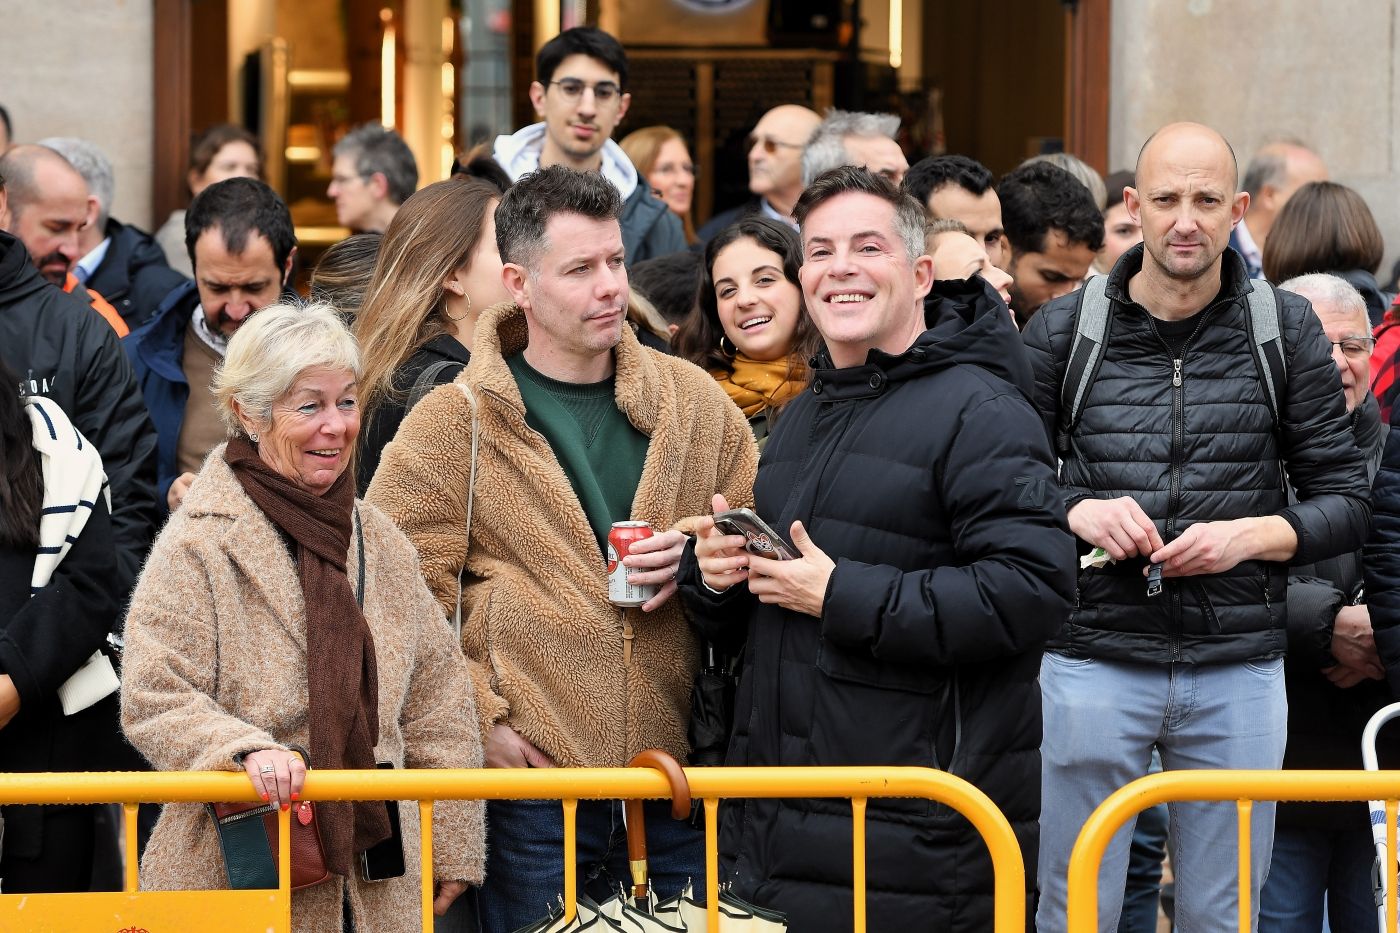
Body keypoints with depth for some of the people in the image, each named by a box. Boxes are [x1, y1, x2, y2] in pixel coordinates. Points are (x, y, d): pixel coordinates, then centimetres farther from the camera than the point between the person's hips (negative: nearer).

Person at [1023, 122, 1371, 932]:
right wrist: (1076, 515, -13)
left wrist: (1253, 535, -12)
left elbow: (1347, 500, 5)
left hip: (1239, 673, 1)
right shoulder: (1064, 330, 5)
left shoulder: (1286, 332, 5)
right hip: (1094, 660, 0)